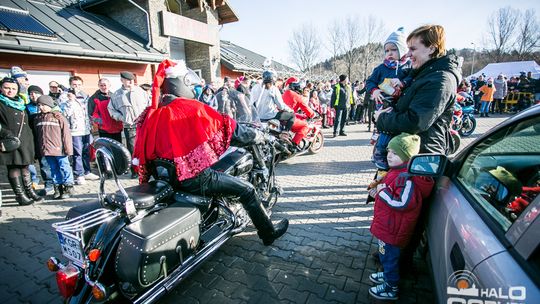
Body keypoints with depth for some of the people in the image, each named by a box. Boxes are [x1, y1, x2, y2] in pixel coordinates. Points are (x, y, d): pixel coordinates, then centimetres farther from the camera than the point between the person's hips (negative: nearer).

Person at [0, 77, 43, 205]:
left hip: (25, 140, 6)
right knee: (14, 167, -2)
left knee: (24, 166, 11)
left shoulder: (20, 103, 18)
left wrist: (30, 138, 18)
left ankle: (29, 191, 18)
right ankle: (20, 195, 2)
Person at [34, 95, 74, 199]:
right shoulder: (38, 118, 10)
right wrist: (40, 149, 14)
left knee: (64, 168, 3)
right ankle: (58, 187, 21)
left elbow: (66, 133, -8)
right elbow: (37, 135, 16)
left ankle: (68, 187, 12)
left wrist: (67, 147, -11)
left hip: (59, 149, -5)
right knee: (54, 169, 13)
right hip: (46, 150, 5)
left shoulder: (58, 117, -6)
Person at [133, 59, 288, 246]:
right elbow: (229, 128, -10)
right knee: (247, 190, 4)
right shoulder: (192, 108, -16)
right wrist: (258, 136, 4)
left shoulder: (151, 114, 2)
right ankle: (268, 234, 18)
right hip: (196, 178, -8)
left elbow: (142, 151, 10)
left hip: (170, 177, 8)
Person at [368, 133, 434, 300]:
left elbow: (402, 203, -32)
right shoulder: (397, 171, 5)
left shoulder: (407, 178, -27)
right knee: (385, 254, 28)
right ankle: (388, 274, 49)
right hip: (386, 225, 10)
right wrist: (379, 191, 6)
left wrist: (383, 191, -25)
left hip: (392, 229, -10)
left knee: (389, 256, 10)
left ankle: (391, 288, 30)